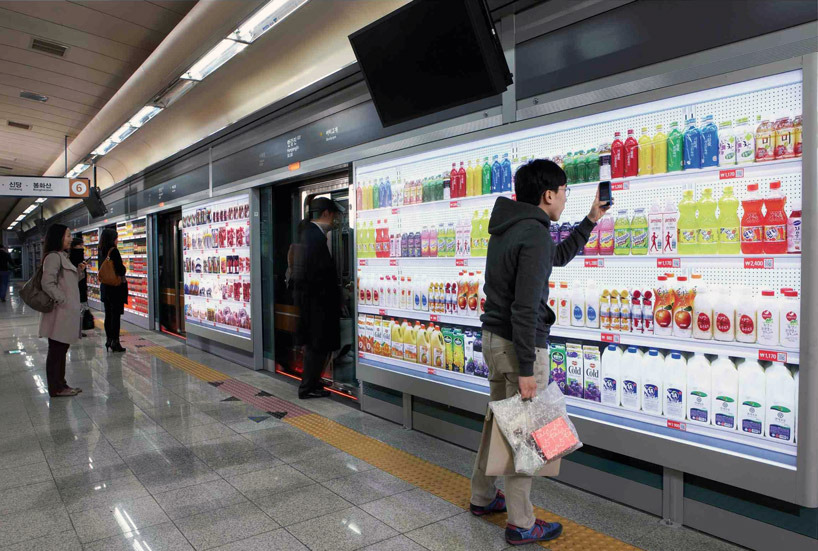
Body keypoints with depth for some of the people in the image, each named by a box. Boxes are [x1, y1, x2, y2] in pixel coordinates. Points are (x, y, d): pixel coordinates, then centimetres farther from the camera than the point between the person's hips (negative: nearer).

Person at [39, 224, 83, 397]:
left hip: (67, 312, 10)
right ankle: (56, 388, 6)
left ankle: (60, 385, 23)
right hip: (60, 312, -10)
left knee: (61, 349, 15)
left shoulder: (62, 256, 18)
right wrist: (62, 300, -18)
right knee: (56, 349, -1)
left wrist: (79, 270, 7)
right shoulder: (53, 256, -13)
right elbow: (47, 283, -21)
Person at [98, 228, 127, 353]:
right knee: (116, 315, -3)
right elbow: (120, 269, -18)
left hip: (105, 286, 7)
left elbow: (101, 269, 14)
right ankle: (115, 342, -2)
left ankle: (108, 340, 20)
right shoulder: (113, 251, -15)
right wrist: (123, 269, 2)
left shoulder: (101, 252, 8)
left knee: (108, 314, 13)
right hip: (116, 286, -7)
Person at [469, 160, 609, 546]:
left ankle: (482, 497, 36)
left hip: (492, 338, 10)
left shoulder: (506, 228, 11)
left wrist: (590, 221, 27)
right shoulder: (535, 235, -19)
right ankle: (521, 525, 16)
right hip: (518, 344, -9)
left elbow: (558, 256, 26)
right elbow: (525, 308, -24)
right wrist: (527, 369, -22)